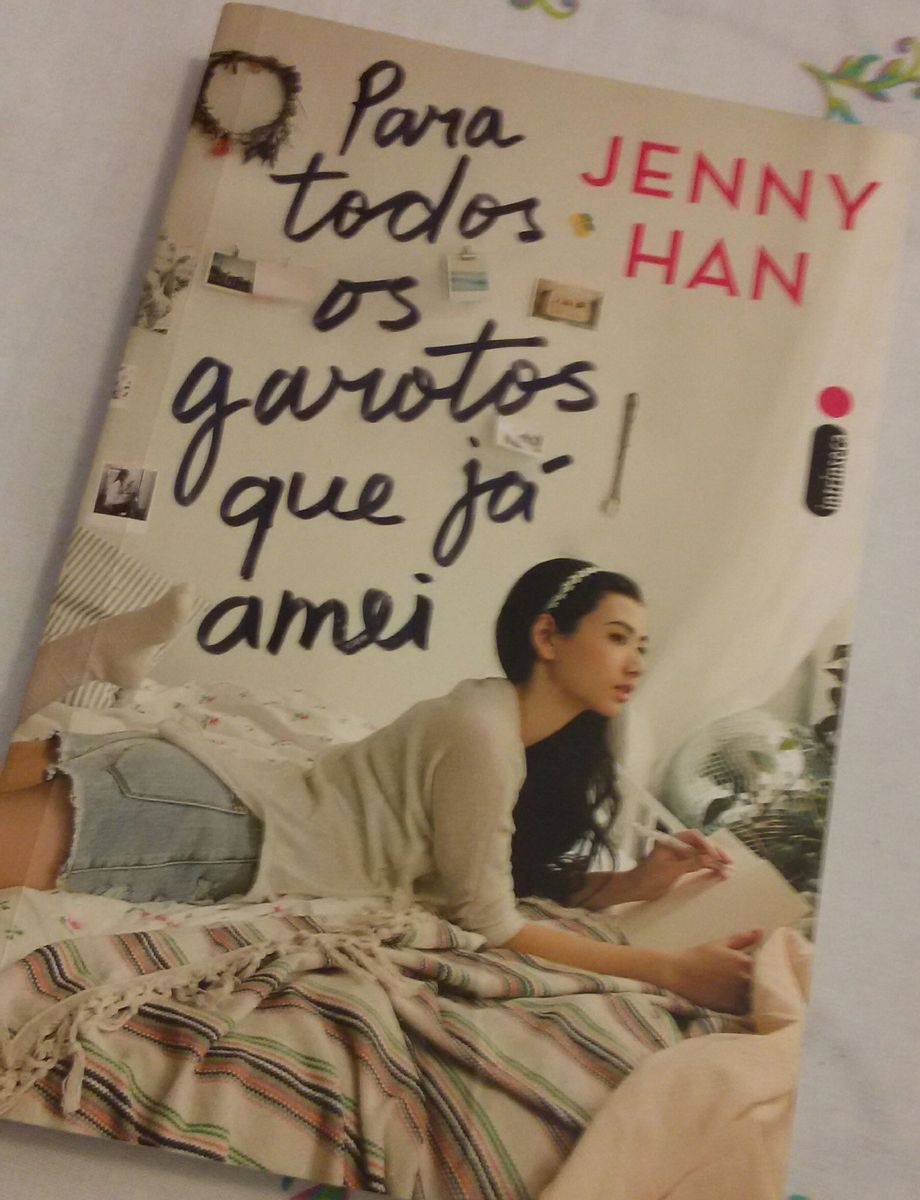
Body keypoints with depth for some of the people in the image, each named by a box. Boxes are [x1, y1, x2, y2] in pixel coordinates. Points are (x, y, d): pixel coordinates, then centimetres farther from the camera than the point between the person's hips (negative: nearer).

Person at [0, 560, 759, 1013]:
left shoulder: (564, 752, 6)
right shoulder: (480, 730, -22)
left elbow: (554, 884, 11)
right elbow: (487, 919, -19)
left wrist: (639, 883, -7)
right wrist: (670, 969, -19)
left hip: (241, 813, 7)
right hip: (211, 824, -7)